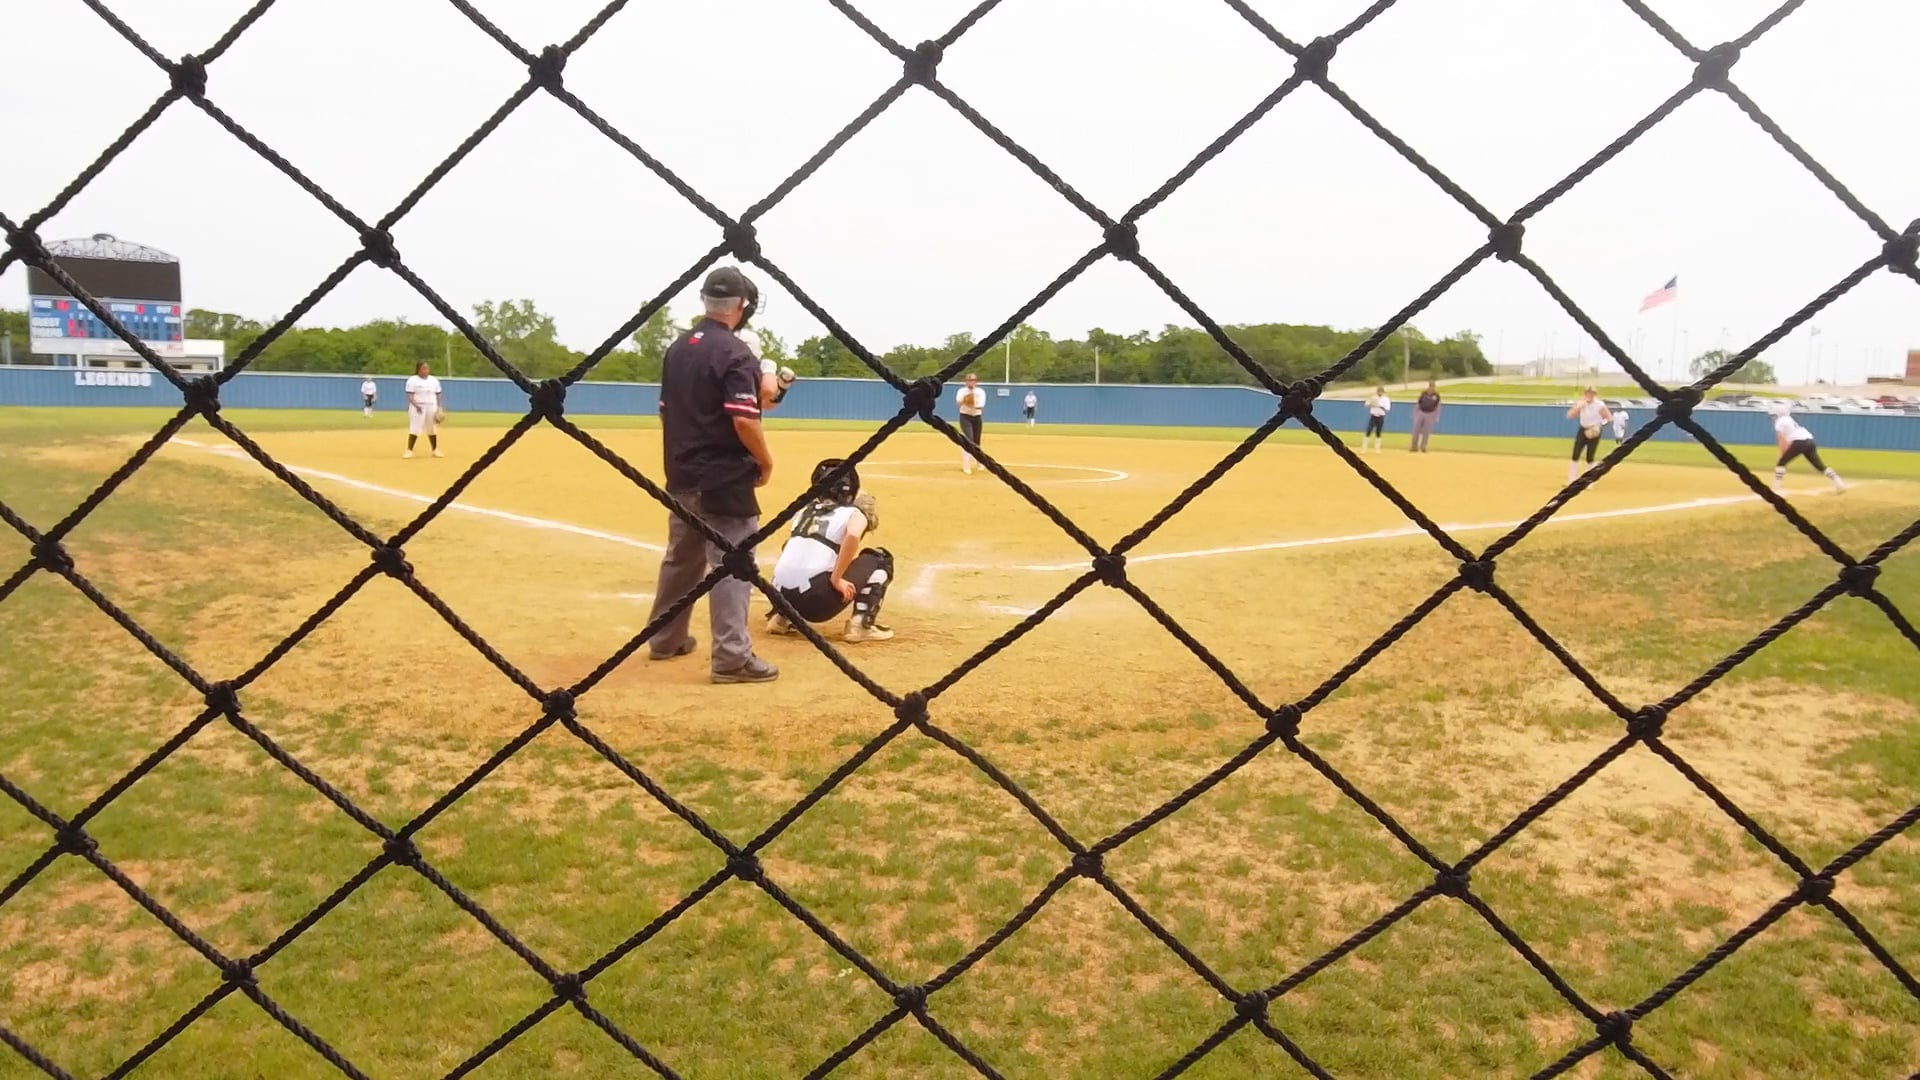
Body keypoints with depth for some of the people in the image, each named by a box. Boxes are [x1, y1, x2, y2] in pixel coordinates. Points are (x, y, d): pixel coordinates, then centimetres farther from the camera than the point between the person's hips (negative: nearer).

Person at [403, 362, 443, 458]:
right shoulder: (412, 380, -5)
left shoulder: (434, 380, 9)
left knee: (432, 429, 10)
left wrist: (439, 408, 3)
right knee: (414, 429, -9)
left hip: (431, 407, 4)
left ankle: (435, 450, 20)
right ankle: (409, 450, -7)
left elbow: (438, 395, 13)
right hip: (417, 407, -4)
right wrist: (416, 406, -25)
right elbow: (410, 396, -10)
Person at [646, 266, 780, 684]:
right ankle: (731, 656, -4)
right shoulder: (735, 353, -15)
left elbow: (666, 411, 14)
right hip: (725, 478, -8)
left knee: (681, 557, 20)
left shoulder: (677, 347, 10)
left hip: (683, 476, 8)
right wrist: (765, 461, -8)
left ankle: (665, 638, 31)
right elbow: (744, 420, -22)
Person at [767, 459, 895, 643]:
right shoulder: (854, 513, 7)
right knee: (881, 559, 12)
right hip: (816, 599, -6)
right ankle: (862, 624, 3)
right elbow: (852, 537, -16)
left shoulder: (806, 511, 23)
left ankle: (782, 615, 19)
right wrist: (836, 579, -10)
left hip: (783, 593, 6)